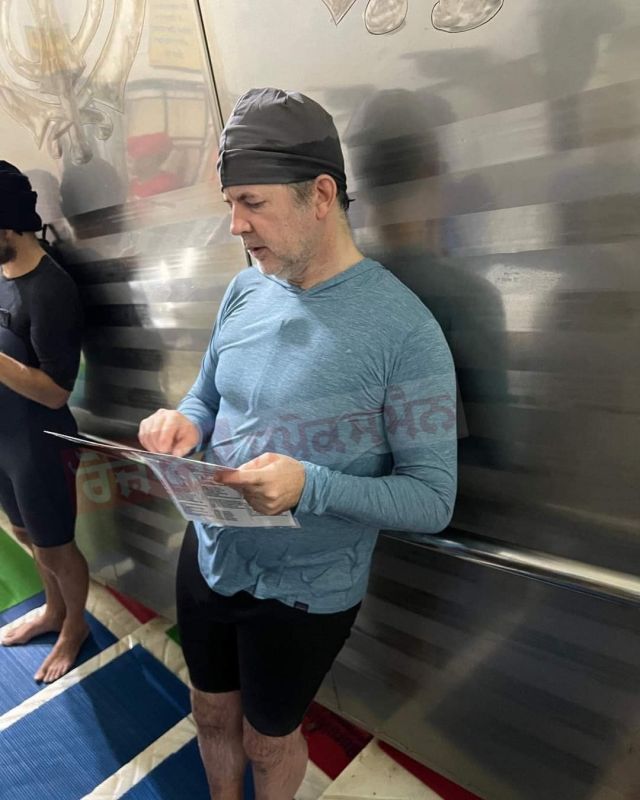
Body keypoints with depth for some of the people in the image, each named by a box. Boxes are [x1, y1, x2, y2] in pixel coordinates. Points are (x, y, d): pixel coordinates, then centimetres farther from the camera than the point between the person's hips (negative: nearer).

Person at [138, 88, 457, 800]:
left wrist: (309, 486, -34)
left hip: (306, 590, -5)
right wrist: (184, 423, -14)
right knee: (212, 714, 29)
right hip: (207, 556, 5)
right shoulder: (245, 290, -4)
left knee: (268, 739, 23)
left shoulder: (403, 328, -23)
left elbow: (433, 499, -20)